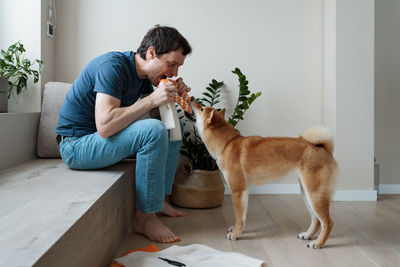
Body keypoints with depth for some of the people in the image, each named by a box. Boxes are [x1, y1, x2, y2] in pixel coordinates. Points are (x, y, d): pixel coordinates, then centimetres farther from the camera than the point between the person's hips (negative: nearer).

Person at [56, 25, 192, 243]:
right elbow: (105, 126, -33)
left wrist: (173, 95, -6)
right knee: (154, 130, -30)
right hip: (77, 145, -9)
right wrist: (153, 99, -30)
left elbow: (151, 110, 14)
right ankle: (144, 216, -19)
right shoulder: (113, 66, -23)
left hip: (103, 139, 9)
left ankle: (158, 199, 6)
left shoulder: (145, 72, 3)